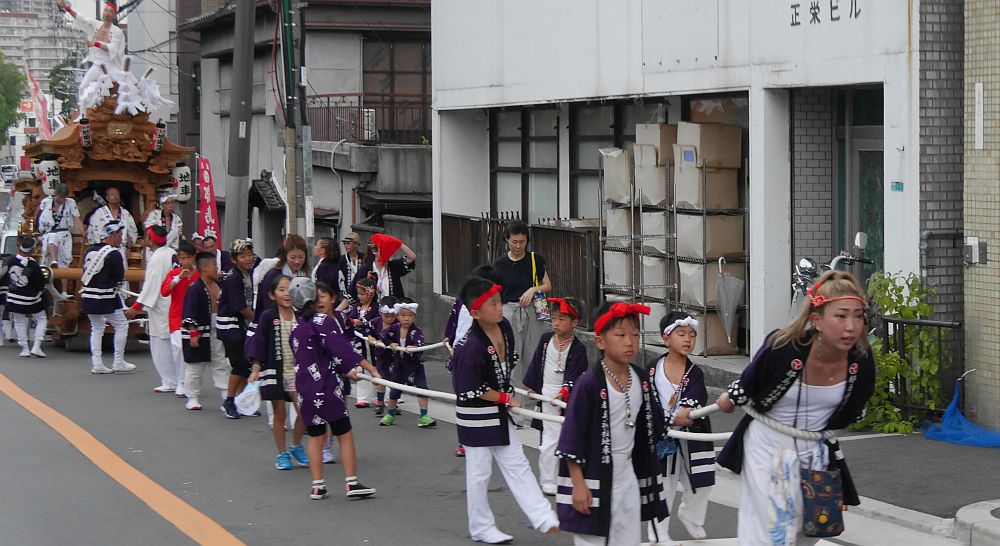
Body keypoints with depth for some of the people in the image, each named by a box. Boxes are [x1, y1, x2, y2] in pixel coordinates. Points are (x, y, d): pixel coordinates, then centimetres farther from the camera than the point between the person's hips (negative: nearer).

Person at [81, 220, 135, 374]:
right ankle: (118, 362, 5)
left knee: (96, 328, 16)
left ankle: (97, 364, 13)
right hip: (106, 298, -7)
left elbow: (85, 273, 13)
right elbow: (120, 277, -9)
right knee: (122, 325, 6)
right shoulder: (114, 254, -13)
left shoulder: (89, 251, 8)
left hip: (88, 297, 7)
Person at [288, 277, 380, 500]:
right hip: (327, 387, -6)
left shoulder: (296, 328, 9)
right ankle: (351, 483, 1)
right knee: (344, 435, 2)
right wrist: (369, 367, -18)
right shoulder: (323, 321, -11)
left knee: (315, 436, 12)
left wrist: (345, 371, 20)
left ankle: (317, 486, 12)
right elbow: (342, 349, -19)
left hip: (306, 389, 6)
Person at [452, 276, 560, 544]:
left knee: (518, 466, 8)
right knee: (479, 473, 6)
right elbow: (472, 390, -24)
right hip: (476, 417, -8)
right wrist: (505, 398, -13)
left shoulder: (504, 330, -1)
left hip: (500, 415, 8)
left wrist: (506, 396, 6)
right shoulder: (471, 347, -26)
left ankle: (545, 519, 8)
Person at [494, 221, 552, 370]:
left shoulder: (535, 260, 3)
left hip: (531, 312, 1)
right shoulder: (501, 264, 0)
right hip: (508, 312, -1)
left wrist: (534, 289, -11)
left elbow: (548, 286, 9)